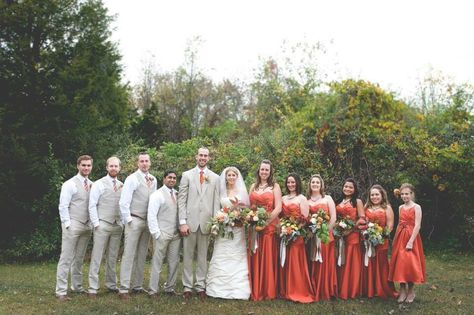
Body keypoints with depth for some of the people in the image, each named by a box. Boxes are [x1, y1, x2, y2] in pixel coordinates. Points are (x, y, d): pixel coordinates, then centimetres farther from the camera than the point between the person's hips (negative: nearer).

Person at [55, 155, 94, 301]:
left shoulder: (92, 185, 10)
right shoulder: (70, 184, -7)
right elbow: (63, 206, -9)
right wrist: (68, 224, -14)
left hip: (86, 226, 6)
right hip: (72, 225, -6)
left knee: (79, 259, 14)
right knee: (66, 259, -4)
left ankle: (77, 286, 24)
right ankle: (61, 291, 0)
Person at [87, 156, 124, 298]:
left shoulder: (122, 186, 10)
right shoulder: (99, 184, -1)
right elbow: (92, 205, -4)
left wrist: (123, 223, 4)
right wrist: (96, 223, -9)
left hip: (118, 225, 4)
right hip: (102, 224, -4)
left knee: (113, 257, 11)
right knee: (96, 257, -3)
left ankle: (111, 285, 21)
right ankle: (93, 288, 3)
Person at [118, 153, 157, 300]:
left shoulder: (153, 180, 9)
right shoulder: (132, 178, -8)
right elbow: (124, 202, -12)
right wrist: (128, 220, -11)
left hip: (148, 221, 6)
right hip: (134, 220, -6)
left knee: (142, 255, 11)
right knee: (129, 255, -5)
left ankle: (137, 286, 20)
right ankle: (124, 289, -2)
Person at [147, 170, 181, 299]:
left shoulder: (177, 194, 11)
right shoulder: (157, 195, -4)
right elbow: (151, 216, -8)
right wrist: (156, 233, -12)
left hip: (176, 234, 5)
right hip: (162, 234, -5)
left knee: (174, 262, 9)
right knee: (157, 263, 0)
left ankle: (170, 288, 22)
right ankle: (153, 290, 9)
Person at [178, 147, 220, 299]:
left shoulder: (215, 177, 9)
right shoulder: (187, 175, 5)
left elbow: (216, 201, 6)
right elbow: (181, 200, 0)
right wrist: (182, 221, -7)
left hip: (206, 222, 1)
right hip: (190, 221, -1)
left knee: (203, 256, 8)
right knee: (187, 255, 4)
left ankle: (200, 286, 17)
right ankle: (187, 287, 13)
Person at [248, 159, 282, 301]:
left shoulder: (275, 186, 2)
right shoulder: (253, 186, 13)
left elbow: (278, 208, -7)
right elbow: (249, 206, 13)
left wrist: (266, 221, -16)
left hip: (269, 225, -3)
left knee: (267, 257, 0)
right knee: (254, 258, 5)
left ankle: (268, 291, 10)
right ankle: (254, 290, 15)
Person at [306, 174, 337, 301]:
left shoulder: (327, 198, 6)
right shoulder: (306, 200, 10)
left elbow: (333, 217, -2)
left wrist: (326, 231, -8)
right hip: (311, 236, 2)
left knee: (325, 263, -1)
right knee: (313, 265, 3)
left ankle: (326, 292, 7)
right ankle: (314, 292, 11)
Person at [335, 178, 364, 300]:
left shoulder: (357, 201, 1)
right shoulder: (339, 202, 15)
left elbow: (362, 219, -6)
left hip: (353, 234, -5)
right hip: (340, 235, 5)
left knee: (351, 262, -1)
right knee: (340, 262, 7)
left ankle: (352, 291, 6)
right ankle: (341, 290, 14)